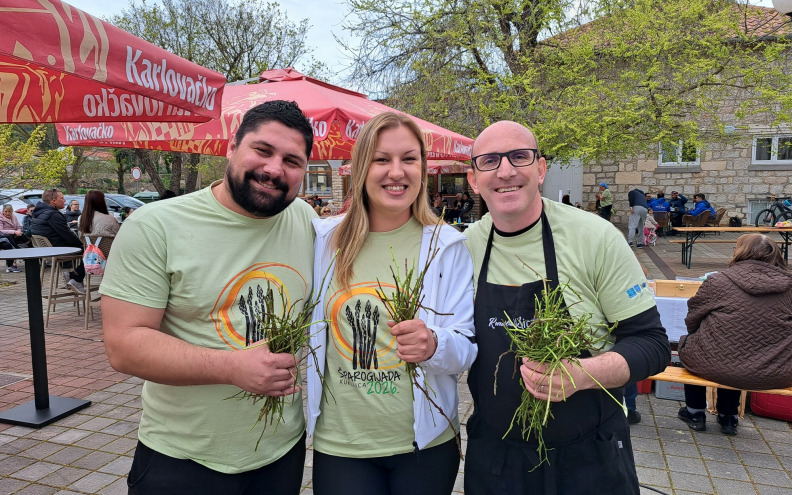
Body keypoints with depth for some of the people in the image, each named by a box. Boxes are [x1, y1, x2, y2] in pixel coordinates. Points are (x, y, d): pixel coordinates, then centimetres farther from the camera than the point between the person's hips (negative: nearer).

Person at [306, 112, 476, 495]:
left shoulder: (447, 245, -7)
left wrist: (433, 345, -26)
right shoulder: (325, 239, -3)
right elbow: (305, 321, 13)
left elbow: (467, 348, -7)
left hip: (425, 445, 0)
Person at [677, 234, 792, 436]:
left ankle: (695, 414, 35)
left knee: (687, 343, 27)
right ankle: (728, 418, 42)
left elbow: (692, 320, -2)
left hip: (721, 370, -4)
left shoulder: (719, 281, -12)